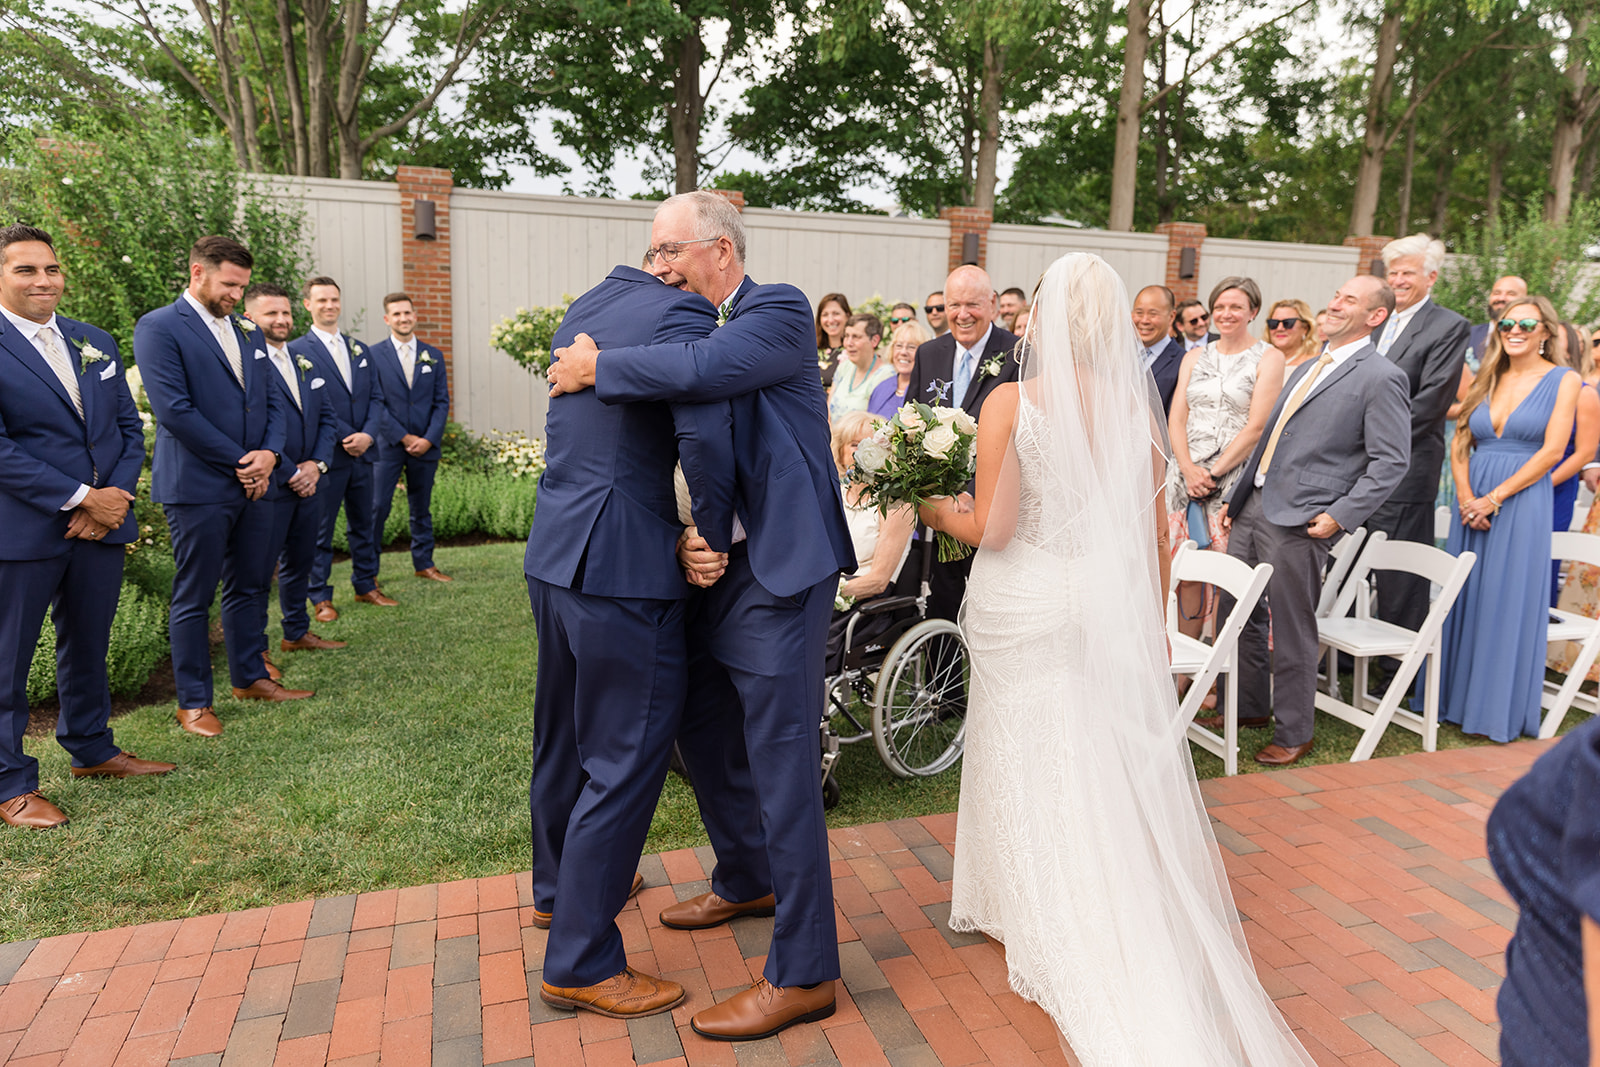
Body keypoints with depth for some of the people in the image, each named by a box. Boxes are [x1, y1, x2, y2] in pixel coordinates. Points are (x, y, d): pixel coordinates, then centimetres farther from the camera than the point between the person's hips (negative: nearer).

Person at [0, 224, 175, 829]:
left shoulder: (96, 343, 12)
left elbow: (129, 429, 10)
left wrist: (114, 498, -5)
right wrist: (81, 500, -16)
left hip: (102, 522, 6)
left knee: (88, 646, 18)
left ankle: (91, 749, 34)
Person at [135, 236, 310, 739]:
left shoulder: (247, 331, 15)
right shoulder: (159, 328, -7)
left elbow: (272, 400, 14)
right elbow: (174, 410, -16)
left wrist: (269, 453, -5)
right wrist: (239, 462, -13)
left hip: (254, 484, 7)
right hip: (198, 486, -7)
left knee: (251, 586, 15)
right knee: (194, 598, 3)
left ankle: (250, 677, 29)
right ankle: (193, 702, 14)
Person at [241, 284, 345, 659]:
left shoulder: (305, 361, 13)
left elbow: (326, 417, 13)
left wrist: (317, 464, -2)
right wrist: (290, 475, -14)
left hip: (308, 482, 8)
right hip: (268, 487, -7)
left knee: (300, 561, 18)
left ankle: (297, 632, 32)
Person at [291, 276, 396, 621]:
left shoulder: (360, 350, 13)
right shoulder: (297, 350, -5)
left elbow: (376, 397, 8)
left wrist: (368, 435, -8)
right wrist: (345, 438, -16)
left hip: (363, 453, 6)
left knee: (363, 524, 15)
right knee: (319, 530, 3)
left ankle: (366, 586, 27)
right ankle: (321, 597, 13)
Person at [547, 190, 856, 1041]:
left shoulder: (778, 311, -8)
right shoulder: (688, 331, 14)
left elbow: (703, 370, -29)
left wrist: (594, 367, -15)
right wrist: (683, 543, -10)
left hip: (780, 572, -8)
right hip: (710, 568, 9)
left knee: (780, 764, -4)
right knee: (703, 733, 20)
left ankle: (802, 975, 10)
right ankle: (746, 881, 45)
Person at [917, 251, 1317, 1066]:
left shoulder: (1011, 402, -13)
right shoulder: (1136, 405, 0)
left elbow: (992, 527, -14)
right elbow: (1153, 531, 6)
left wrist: (940, 513, 7)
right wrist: (1152, 623, 17)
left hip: (1027, 610, -4)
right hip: (1110, 605, 4)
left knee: (1033, 770, 12)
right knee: (1110, 776, 16)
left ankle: (1051, 934, 27)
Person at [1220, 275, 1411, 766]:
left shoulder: (1381, 378, -5)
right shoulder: (1307, 368, 20)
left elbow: (1392, 462, -10)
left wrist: (1339, 516, -17)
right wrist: (1235, 496, 17)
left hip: (1300, 521, -8)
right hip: (1253, 506, 8)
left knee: (1291, 632, 1)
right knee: (1236, 613, 15)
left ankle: (1293, 734, 17)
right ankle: (1250, 707, 33)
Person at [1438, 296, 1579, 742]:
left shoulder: (1564, 380, -1)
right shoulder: (1487, 380, 12)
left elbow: (1551, 451, -10)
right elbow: (1460, 442, 7)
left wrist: (1494, 498, -16)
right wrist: (1465, 495, -8)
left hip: (1522, 502, -4)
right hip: (1473, 503, 4)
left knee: (1510, 603, 0)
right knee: (1466, 598, 8)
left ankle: (1501, 708, 11)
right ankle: (1456, 695, 20)